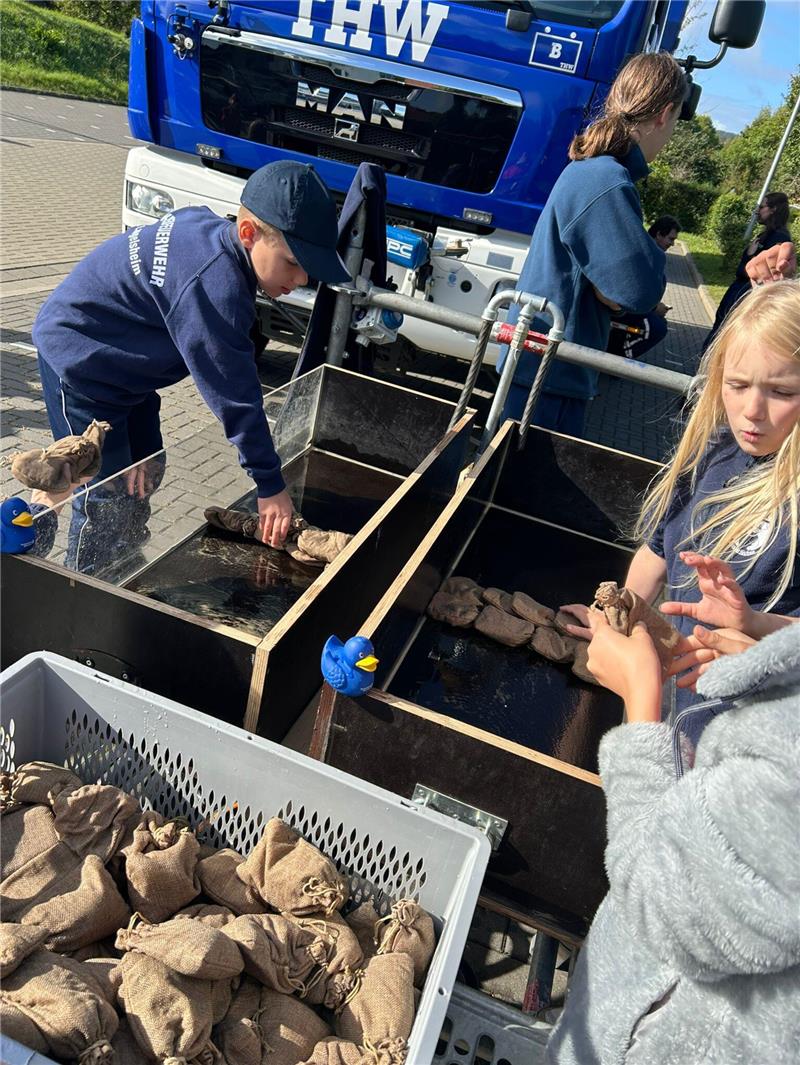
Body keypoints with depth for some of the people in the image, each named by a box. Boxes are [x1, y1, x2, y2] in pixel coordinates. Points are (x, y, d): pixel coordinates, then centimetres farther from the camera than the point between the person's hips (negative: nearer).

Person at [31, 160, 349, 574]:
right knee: (105, 500, -6)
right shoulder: (214, 285, -36)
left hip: (121, 364, 10)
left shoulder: (208, 225, -7)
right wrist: (271, 485, -25)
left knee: (146, 471, 17)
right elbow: (234, 393, -32)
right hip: (79, 365, -10)